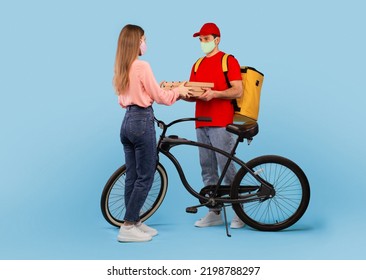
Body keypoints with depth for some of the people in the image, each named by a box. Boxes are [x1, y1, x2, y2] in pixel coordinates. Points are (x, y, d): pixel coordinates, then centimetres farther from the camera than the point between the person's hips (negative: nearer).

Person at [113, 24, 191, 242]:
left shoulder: (122, 68, 11)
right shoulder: (142, 66, -13)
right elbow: (160, 98, -8)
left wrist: (161, 89, 20)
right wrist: (179, 91, 9)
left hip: (127, 122, 9)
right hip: (142, 122, -9)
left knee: (132, 177, 12)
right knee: (145, 177, -1)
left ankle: (134, 222, 21)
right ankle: (128, 228, 1)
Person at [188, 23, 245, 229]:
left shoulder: (229, 61, 0)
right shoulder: (198, 65, 19)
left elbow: (238, 91, -9)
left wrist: (214, 93, -22)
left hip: (221, 123, -7)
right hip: (201, 124, 7)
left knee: (227, 168, -6)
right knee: (207, 170, 8)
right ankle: (215, 213, 15)